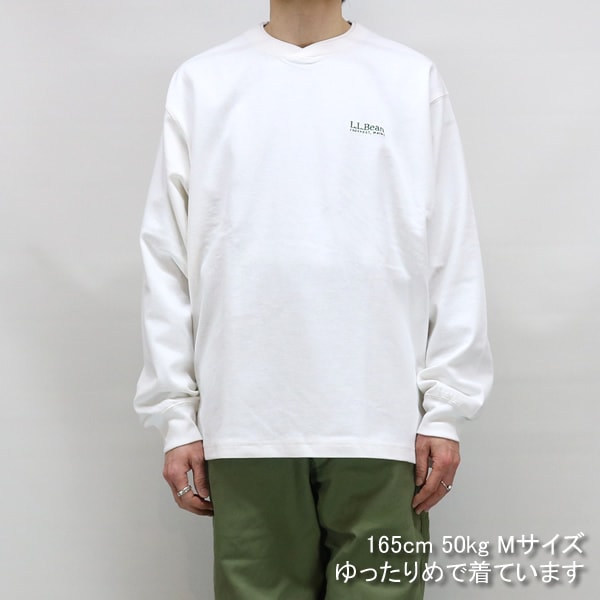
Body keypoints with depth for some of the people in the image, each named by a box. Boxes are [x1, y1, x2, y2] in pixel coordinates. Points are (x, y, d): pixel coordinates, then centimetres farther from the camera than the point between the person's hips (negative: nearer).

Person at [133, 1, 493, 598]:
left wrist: (445, 411, -1)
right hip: (245, 423, 1)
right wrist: (177, 416, 2)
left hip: (381, 421, 0)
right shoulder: (200, 82, 9)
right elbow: (169, 261, 7)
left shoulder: (415, 79, 7)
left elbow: (453, 261, 4)